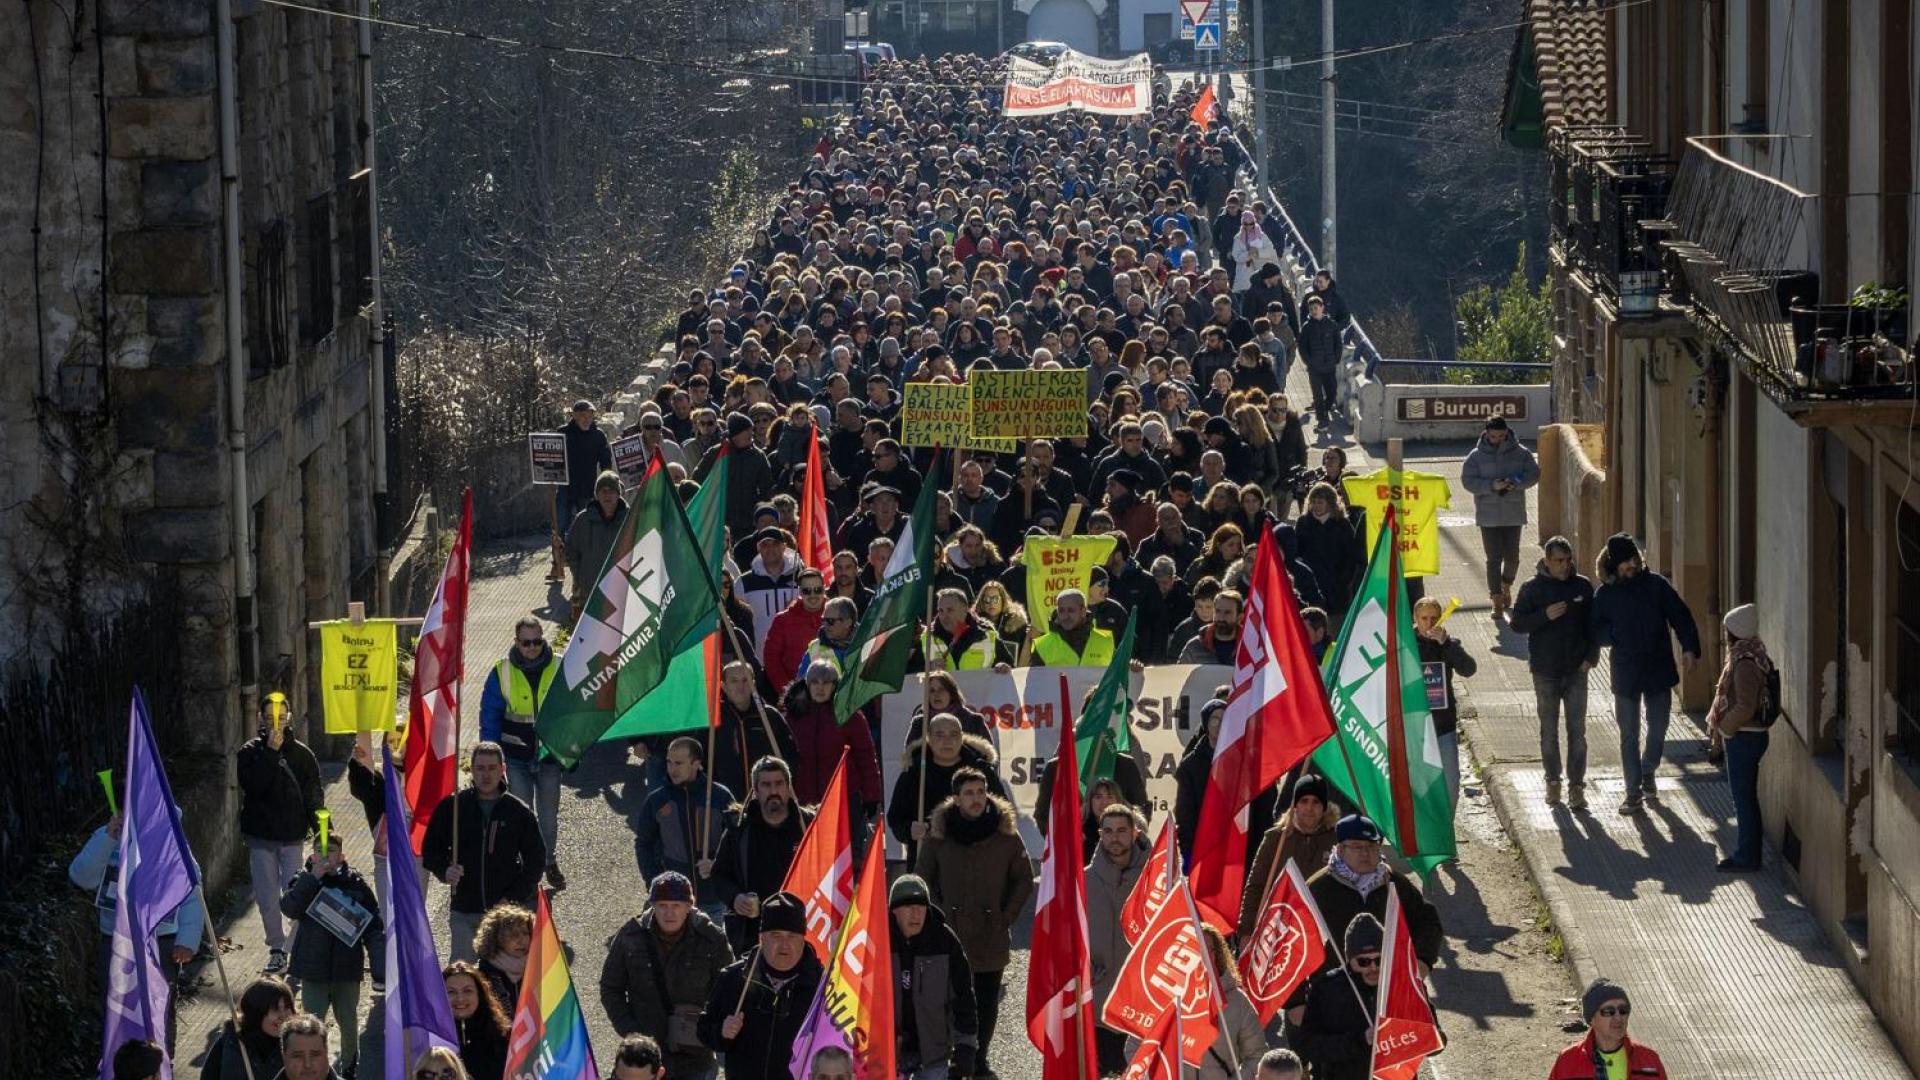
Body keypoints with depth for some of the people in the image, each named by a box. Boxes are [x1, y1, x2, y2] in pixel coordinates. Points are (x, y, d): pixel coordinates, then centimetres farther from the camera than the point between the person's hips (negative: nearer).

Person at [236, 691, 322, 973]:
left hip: (293, 837, -1)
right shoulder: (250, 753, 2)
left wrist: (322, 832, -5)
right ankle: (277, 949, 15)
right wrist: (270, 752, -17)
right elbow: (252, 785, -15)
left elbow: (314, 796, 4)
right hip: (261, 838, 1)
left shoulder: (301, 753, 4)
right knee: (267, 899, 4)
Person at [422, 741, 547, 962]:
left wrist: (516, 898, -5)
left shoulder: (518, 811, 2)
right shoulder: (452, 807, 3)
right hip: (464, 911, 1)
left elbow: (536, 859, 7)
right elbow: (430, 850, 10)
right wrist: (445, 871, -12)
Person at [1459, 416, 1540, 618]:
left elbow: (1534, 474, 0)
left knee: (1512, 556, 8)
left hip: (1514, 515, 2)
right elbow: (1468, 480, -6)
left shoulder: (1521, 453, 2)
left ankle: (1506, 586, 37)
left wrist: (1516, 484, -20)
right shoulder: (1477, 456, -2)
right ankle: (1497, 601, 0)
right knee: (1494, 559, -3)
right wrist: (1491, 486, -21)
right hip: (1488, 516, -2)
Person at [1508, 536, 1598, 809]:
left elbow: (1593, 623, 8)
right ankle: (1553, 781, 21)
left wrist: (1592, 655, -3)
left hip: (1576, 670, 1)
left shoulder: (1583, 586, 1)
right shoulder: (1533, 589, -4)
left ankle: (1576, 786, 2)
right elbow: (1516, 623, -4)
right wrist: (1545, 616, -19)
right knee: (1549, 730, 9)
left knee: (1577, 730, -1)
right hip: (1545, 671, -1)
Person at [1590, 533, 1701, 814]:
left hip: (1658, 669, 1)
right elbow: (1596, 633, 0)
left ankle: (1647, 773, 37)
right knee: (1629, 735, 3)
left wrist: (1689, 647, -13)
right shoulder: (1605, 594, -2)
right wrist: (1616, 633, -19)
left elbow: (1680, 616, -2)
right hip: (1625, 673, -1)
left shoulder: (1656, 584, -3)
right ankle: (1633, 792, 11)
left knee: (1658, 728, 11)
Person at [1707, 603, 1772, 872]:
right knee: (1746, 797, 17)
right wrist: (1719, 718, 12)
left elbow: (1745, 708, -27)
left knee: (1744, 798, -2)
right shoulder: (1752, 655, 8)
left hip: (1744, 737, -10)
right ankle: (1747, 853, 24)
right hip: (1747, 736, 10)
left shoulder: (1745, 663, -23)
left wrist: (1723, 725, -14)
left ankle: (1747, 857, 5)